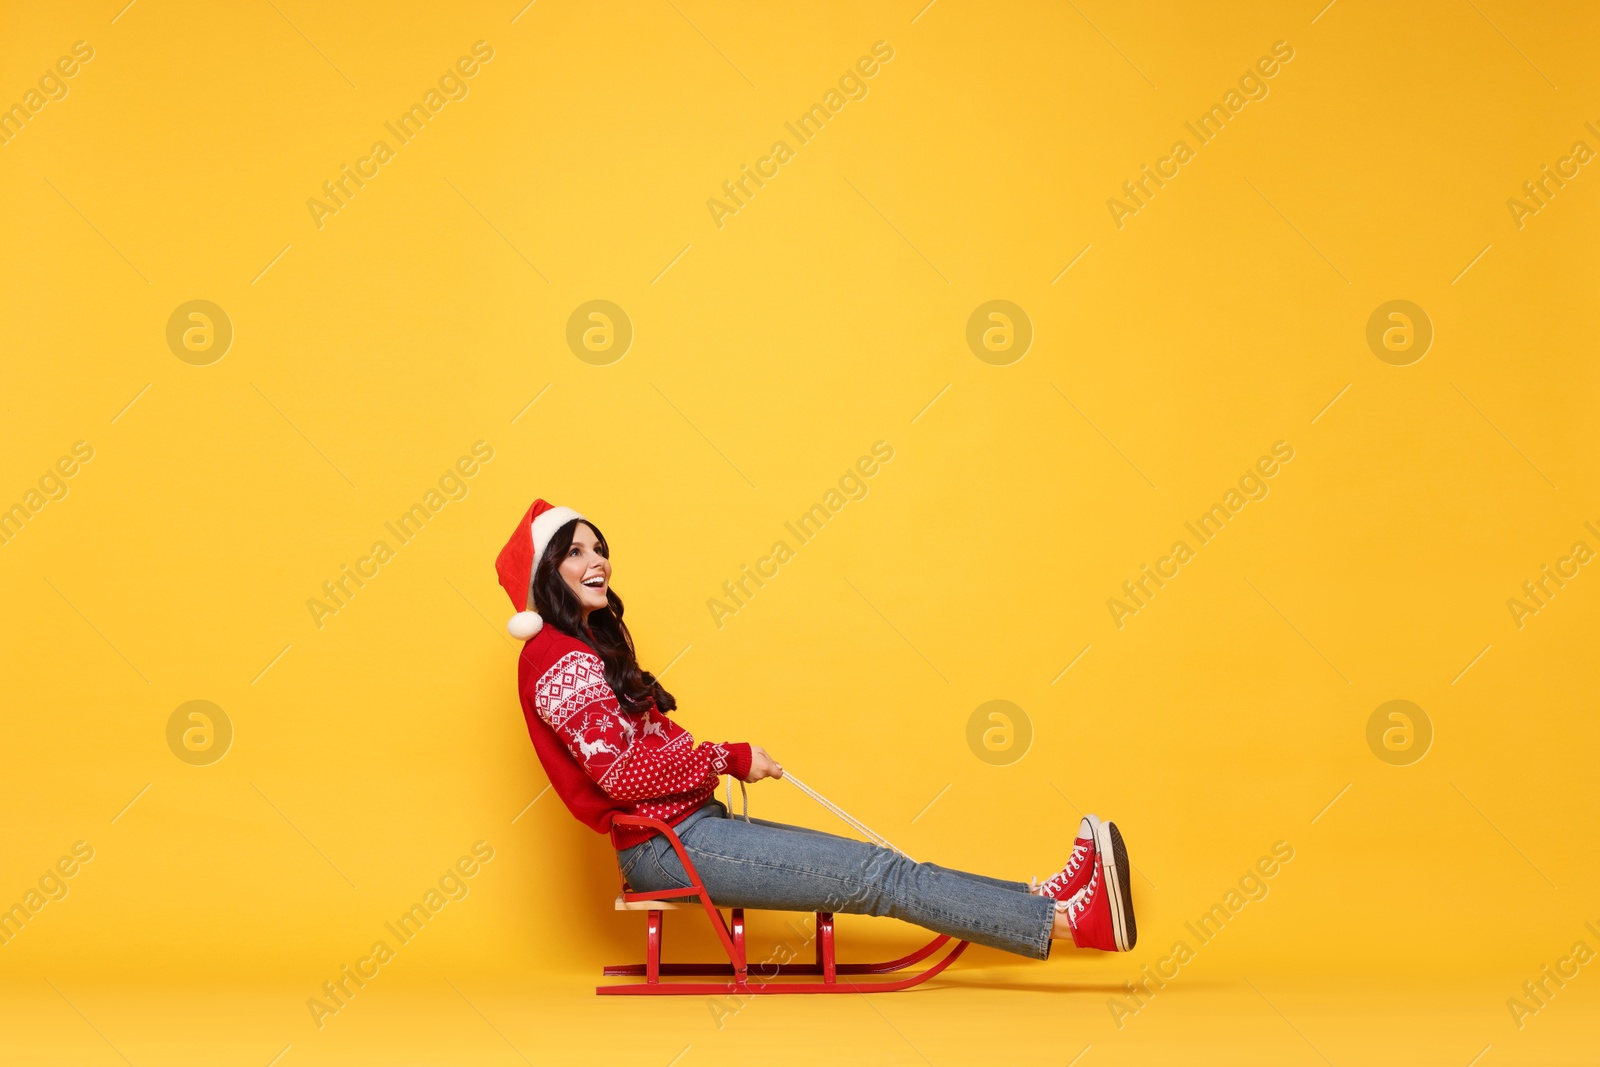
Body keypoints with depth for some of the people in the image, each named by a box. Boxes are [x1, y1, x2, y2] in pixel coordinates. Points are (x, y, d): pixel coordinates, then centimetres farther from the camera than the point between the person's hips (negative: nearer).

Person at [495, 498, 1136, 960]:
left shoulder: (591, 648, 18)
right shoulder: (559, 660, -13)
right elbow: (619, 771, -20)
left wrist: (721, 760, 2)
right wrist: (729, 759, -10)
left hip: (689, 824, 10)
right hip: (666, 845, -10)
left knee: (871, 866, 2)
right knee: (876, 876, -12)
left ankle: (1042, 901, 1)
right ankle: (1064, 922, -12)